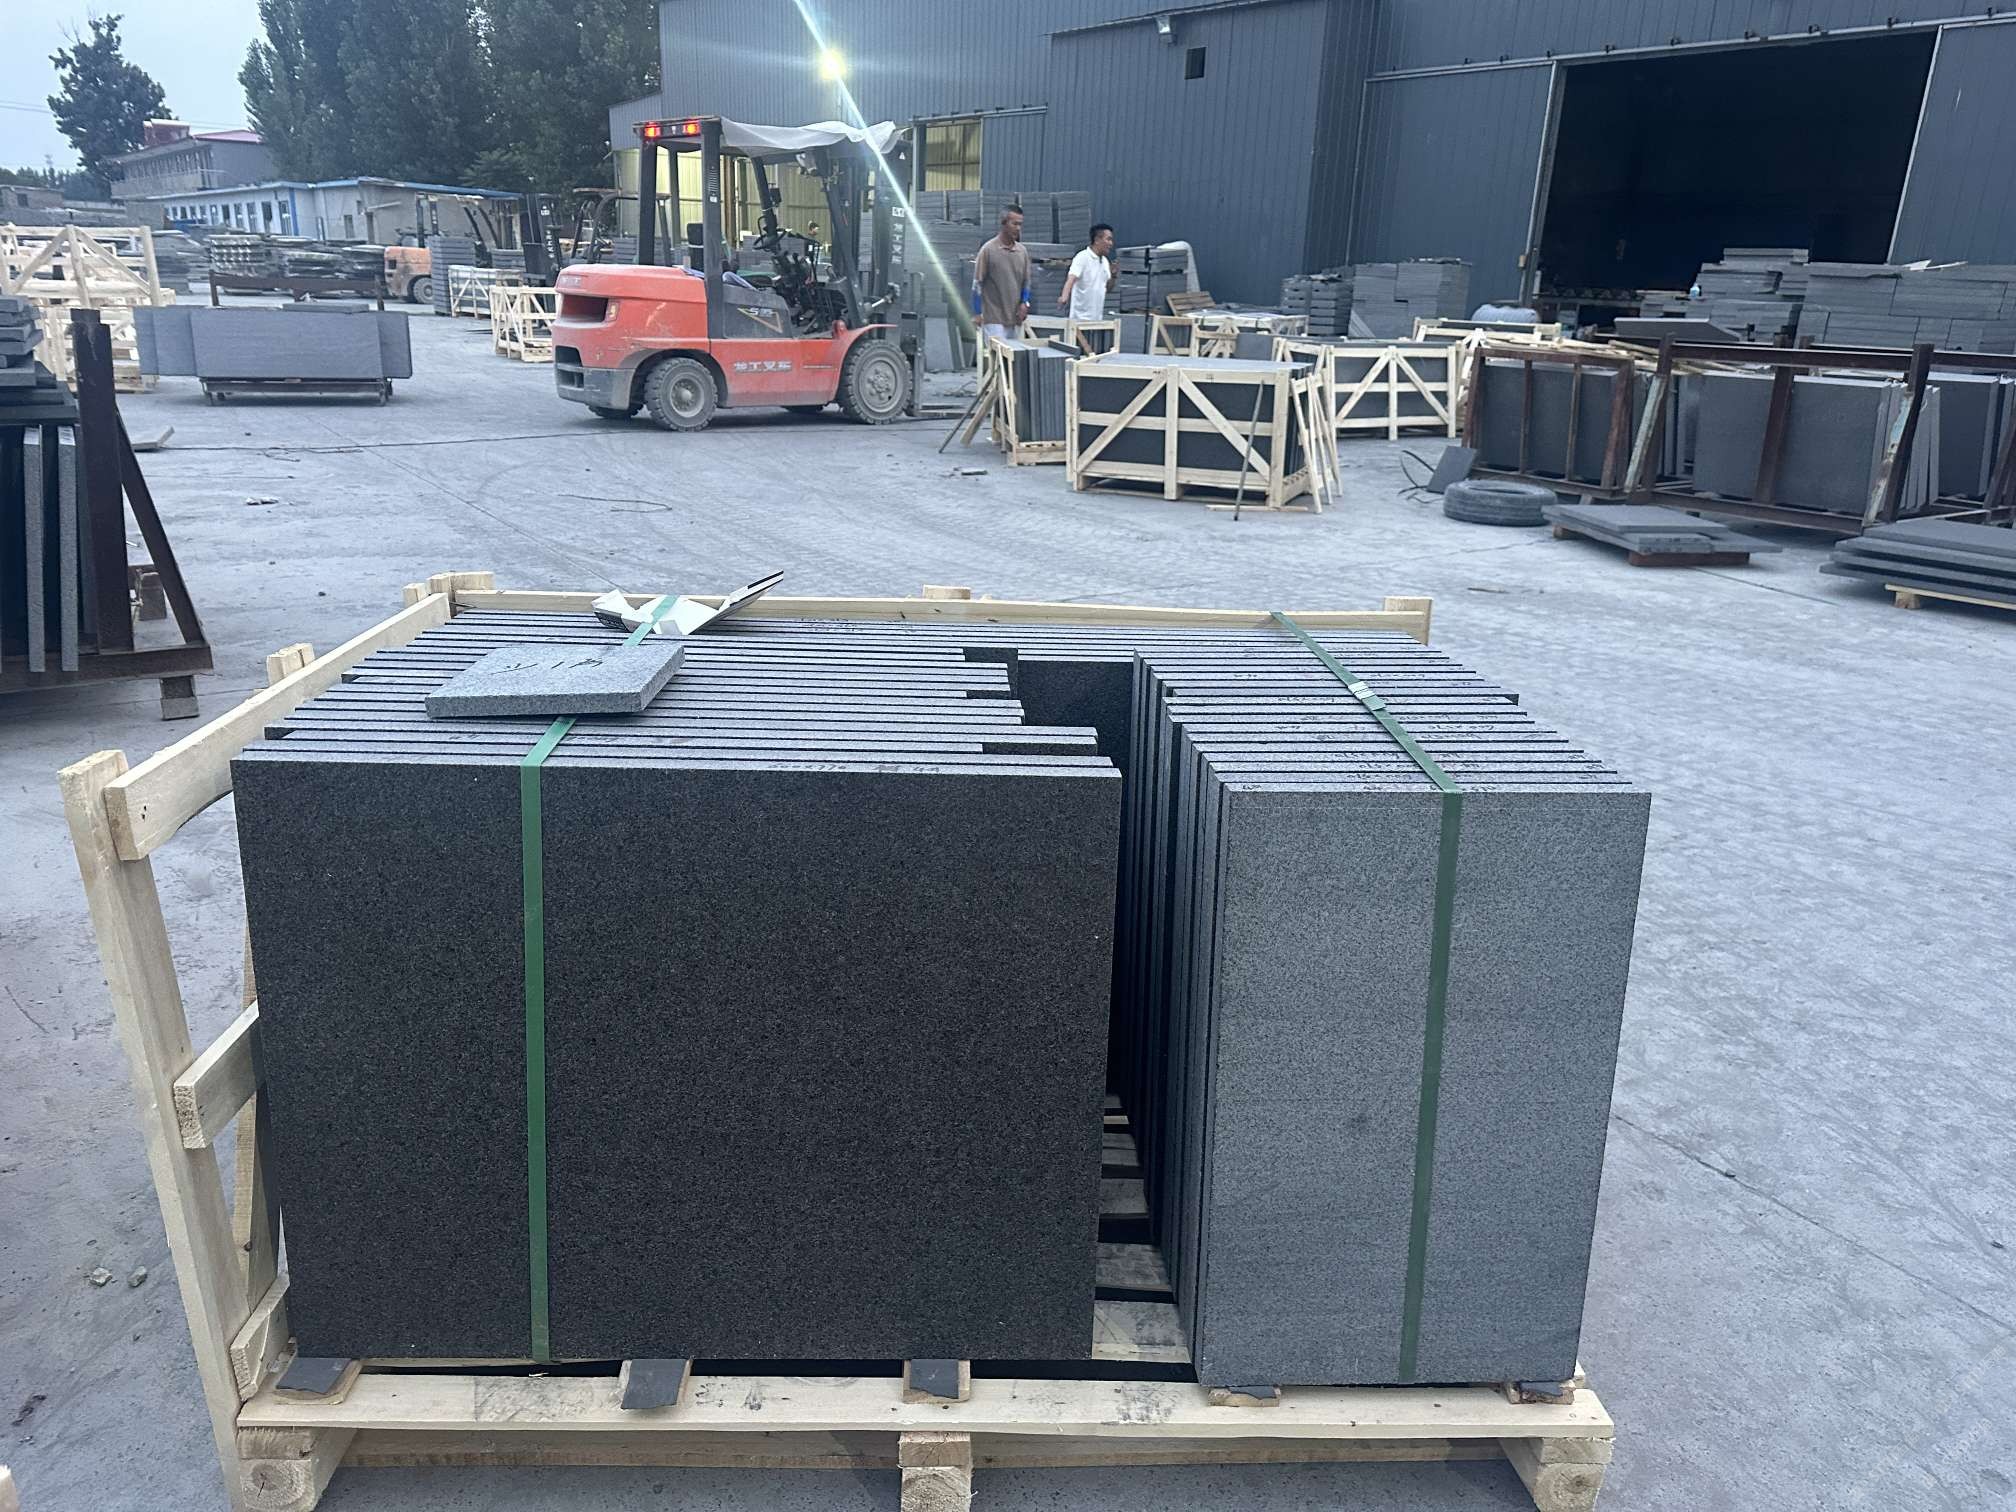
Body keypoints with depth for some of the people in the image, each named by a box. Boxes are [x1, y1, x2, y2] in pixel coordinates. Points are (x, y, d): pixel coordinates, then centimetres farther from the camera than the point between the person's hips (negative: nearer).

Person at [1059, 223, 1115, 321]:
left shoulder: (1105, 261, 13)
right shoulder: (1083, 257, -11)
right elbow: (1071, 279, -26)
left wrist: (1113, 275, 1)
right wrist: (1064, 296, -45)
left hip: (1097, 318, 8)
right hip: (1081, 318, -8)